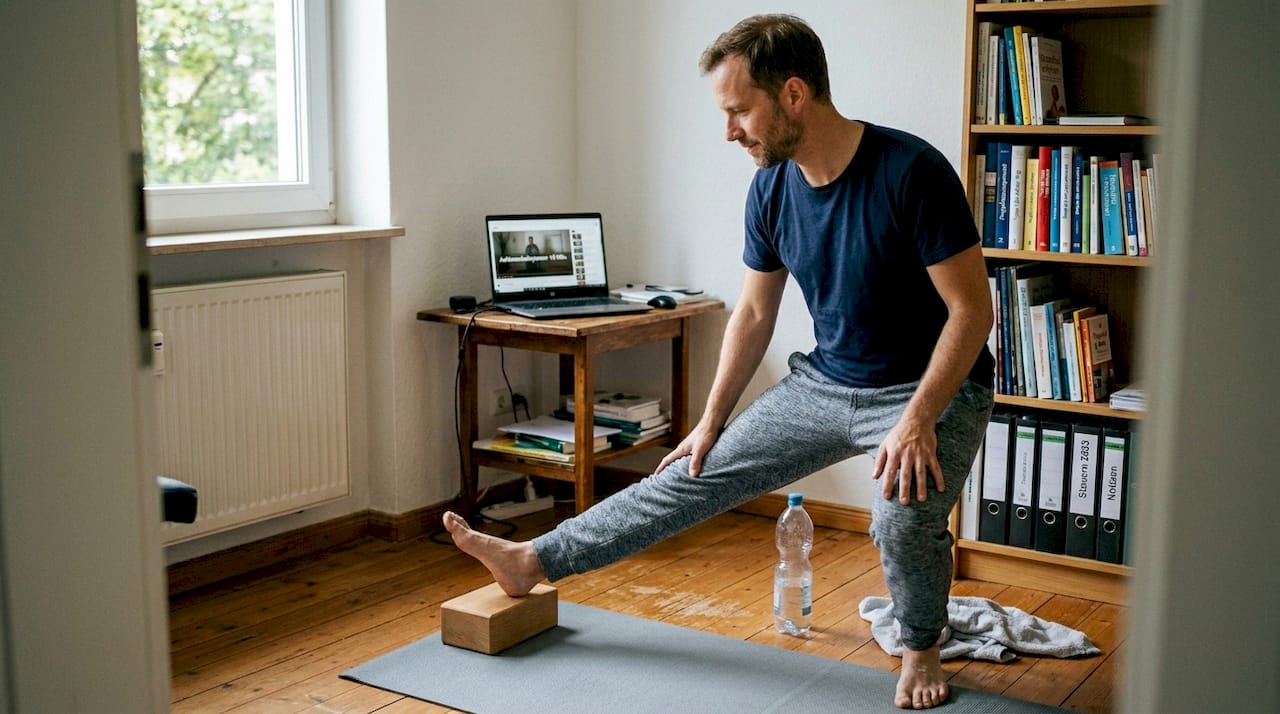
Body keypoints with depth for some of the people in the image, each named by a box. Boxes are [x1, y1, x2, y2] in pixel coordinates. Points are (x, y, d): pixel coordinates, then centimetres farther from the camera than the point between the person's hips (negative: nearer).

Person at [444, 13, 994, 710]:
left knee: (903, 520, -30)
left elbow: (971, 309, -22)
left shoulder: (911, 172, -25)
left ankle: (920, 651, 3)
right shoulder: (771, 190, -5)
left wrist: (918, 421, -30)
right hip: (825, 381, 6)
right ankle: (534, 561, 17)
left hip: (933, 389, -5)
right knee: (695, 476, 6)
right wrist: (711, 421, 10)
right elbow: (754, 312, 7)